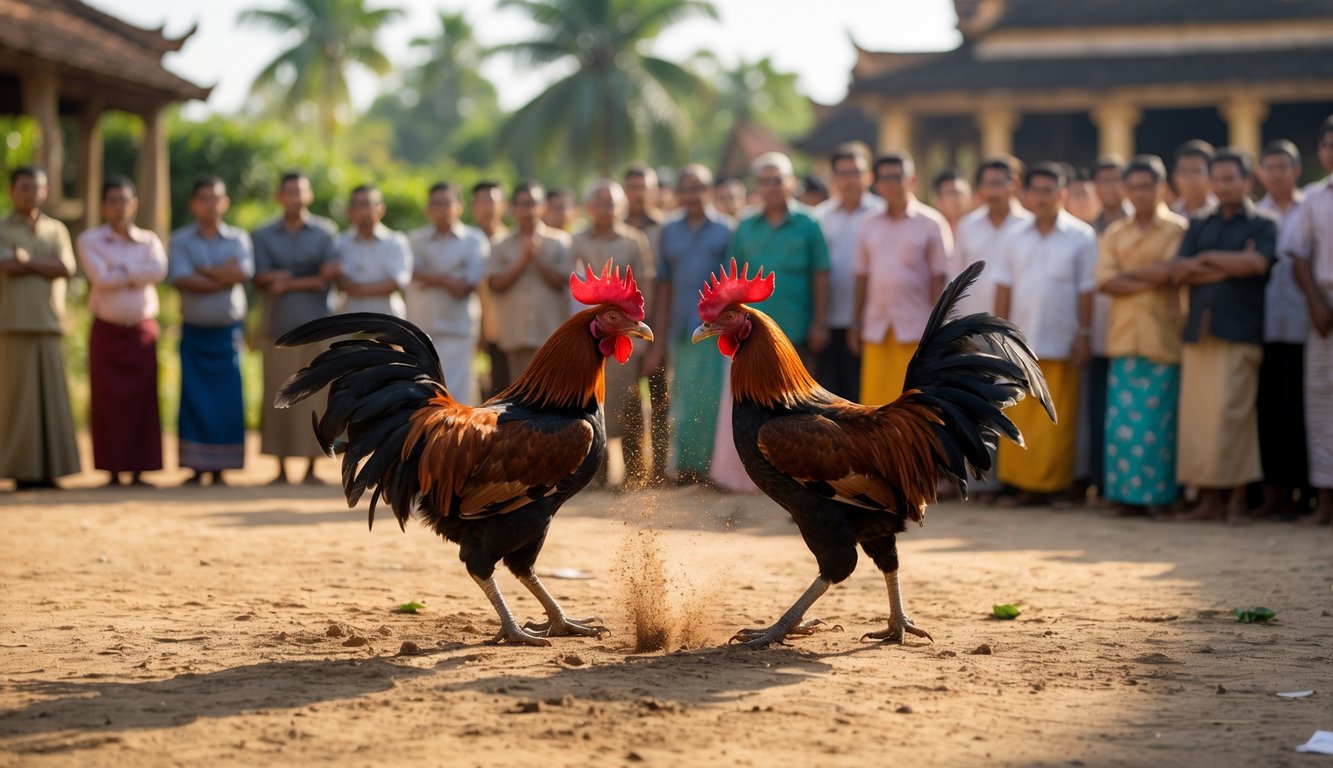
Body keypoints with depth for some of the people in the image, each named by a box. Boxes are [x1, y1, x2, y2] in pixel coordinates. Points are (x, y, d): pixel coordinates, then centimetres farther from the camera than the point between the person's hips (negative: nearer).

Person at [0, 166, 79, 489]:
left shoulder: (56, 230, 14)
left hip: (49, 324, 3)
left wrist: (27, 261, -5)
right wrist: (47, 265, -4)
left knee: (51, 397, -1)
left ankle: (49, 469, 2)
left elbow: (66, 268, -1)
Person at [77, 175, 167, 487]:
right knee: (108, 402, -2)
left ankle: (139, 470, 3)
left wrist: (119, 271, -11)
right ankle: (113, 470, 3)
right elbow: (100, 278, -14)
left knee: (142, 401, -1)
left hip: (143, 330, 2)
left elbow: (160, 271, -11)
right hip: (106, 330, -2)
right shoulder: (90, 240, 3)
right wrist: (139, 275, -7)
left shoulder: (149, 241, 10)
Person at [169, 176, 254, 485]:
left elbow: (242, 272, -11)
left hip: (228, 331, 1)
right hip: (193, 330, 0)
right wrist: (223, 276, -10)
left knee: (227, 401, -2)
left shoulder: (238, 238, 7)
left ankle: (219, 470, 3)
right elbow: (182, 280, -11)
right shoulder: (181, 239, 4)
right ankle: (197, 468, 1)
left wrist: (202, 271, -9)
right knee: (194, 400, -3)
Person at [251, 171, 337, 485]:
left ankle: (311, 467, 4)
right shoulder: (262, 235, 11)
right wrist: (308, 278, -10)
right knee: (278, 397, 0)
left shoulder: (326, 232, 7)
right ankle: (281, 468, 6)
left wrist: (288, 283, -8)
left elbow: (328, 278, -3)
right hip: (277, 326, 1)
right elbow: (260, 278, -1)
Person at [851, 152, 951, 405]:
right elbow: (861, 279, 14)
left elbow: (939, 279, -2)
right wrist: (856, 325, 10)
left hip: (915, 329, -4)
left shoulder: (930, 223, 0)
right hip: (876, 329, 4)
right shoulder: (869, 225, 12)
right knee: (875, 401, 2)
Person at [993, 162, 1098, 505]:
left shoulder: (1080, 236, 0)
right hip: (1020, 342, 3)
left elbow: (1086, 290, 0)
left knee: (1057, 422, 1)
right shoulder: (1015, 237, 9)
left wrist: (1084, 335, -4)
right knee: (1018, 418, 1)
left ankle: (1055, 485, 8)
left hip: (1060, 344, -3)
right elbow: (1004, 287, 9)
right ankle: (1023, 484, 7)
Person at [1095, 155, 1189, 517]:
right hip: (1124, 335, 4)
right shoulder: (1114, 233, 15)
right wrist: (1150, 280, -8)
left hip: (1161, 335, -4)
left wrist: (1128, 272, 1)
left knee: (1157, 418, -4)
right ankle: (1126, 492, 4)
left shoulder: (1177, 228, 2)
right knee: (1121, 418, -1)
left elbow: (1168, 270, -12)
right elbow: (1105, 281, 2)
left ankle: (1157, 494, 2)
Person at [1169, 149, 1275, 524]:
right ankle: (1209, 499, 6)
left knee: (1232, 413, -10)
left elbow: (1256, 262, -12)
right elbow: (1178, 272, 5)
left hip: (1239, 333, -4)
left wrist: (1208, 258, -1)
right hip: (1199, 330, 4)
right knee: (1197, 414, 0)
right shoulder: (1198, 225, 19)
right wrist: (1231, 265, -6)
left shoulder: (1262, 225, 7)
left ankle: (1237, 497, -4)